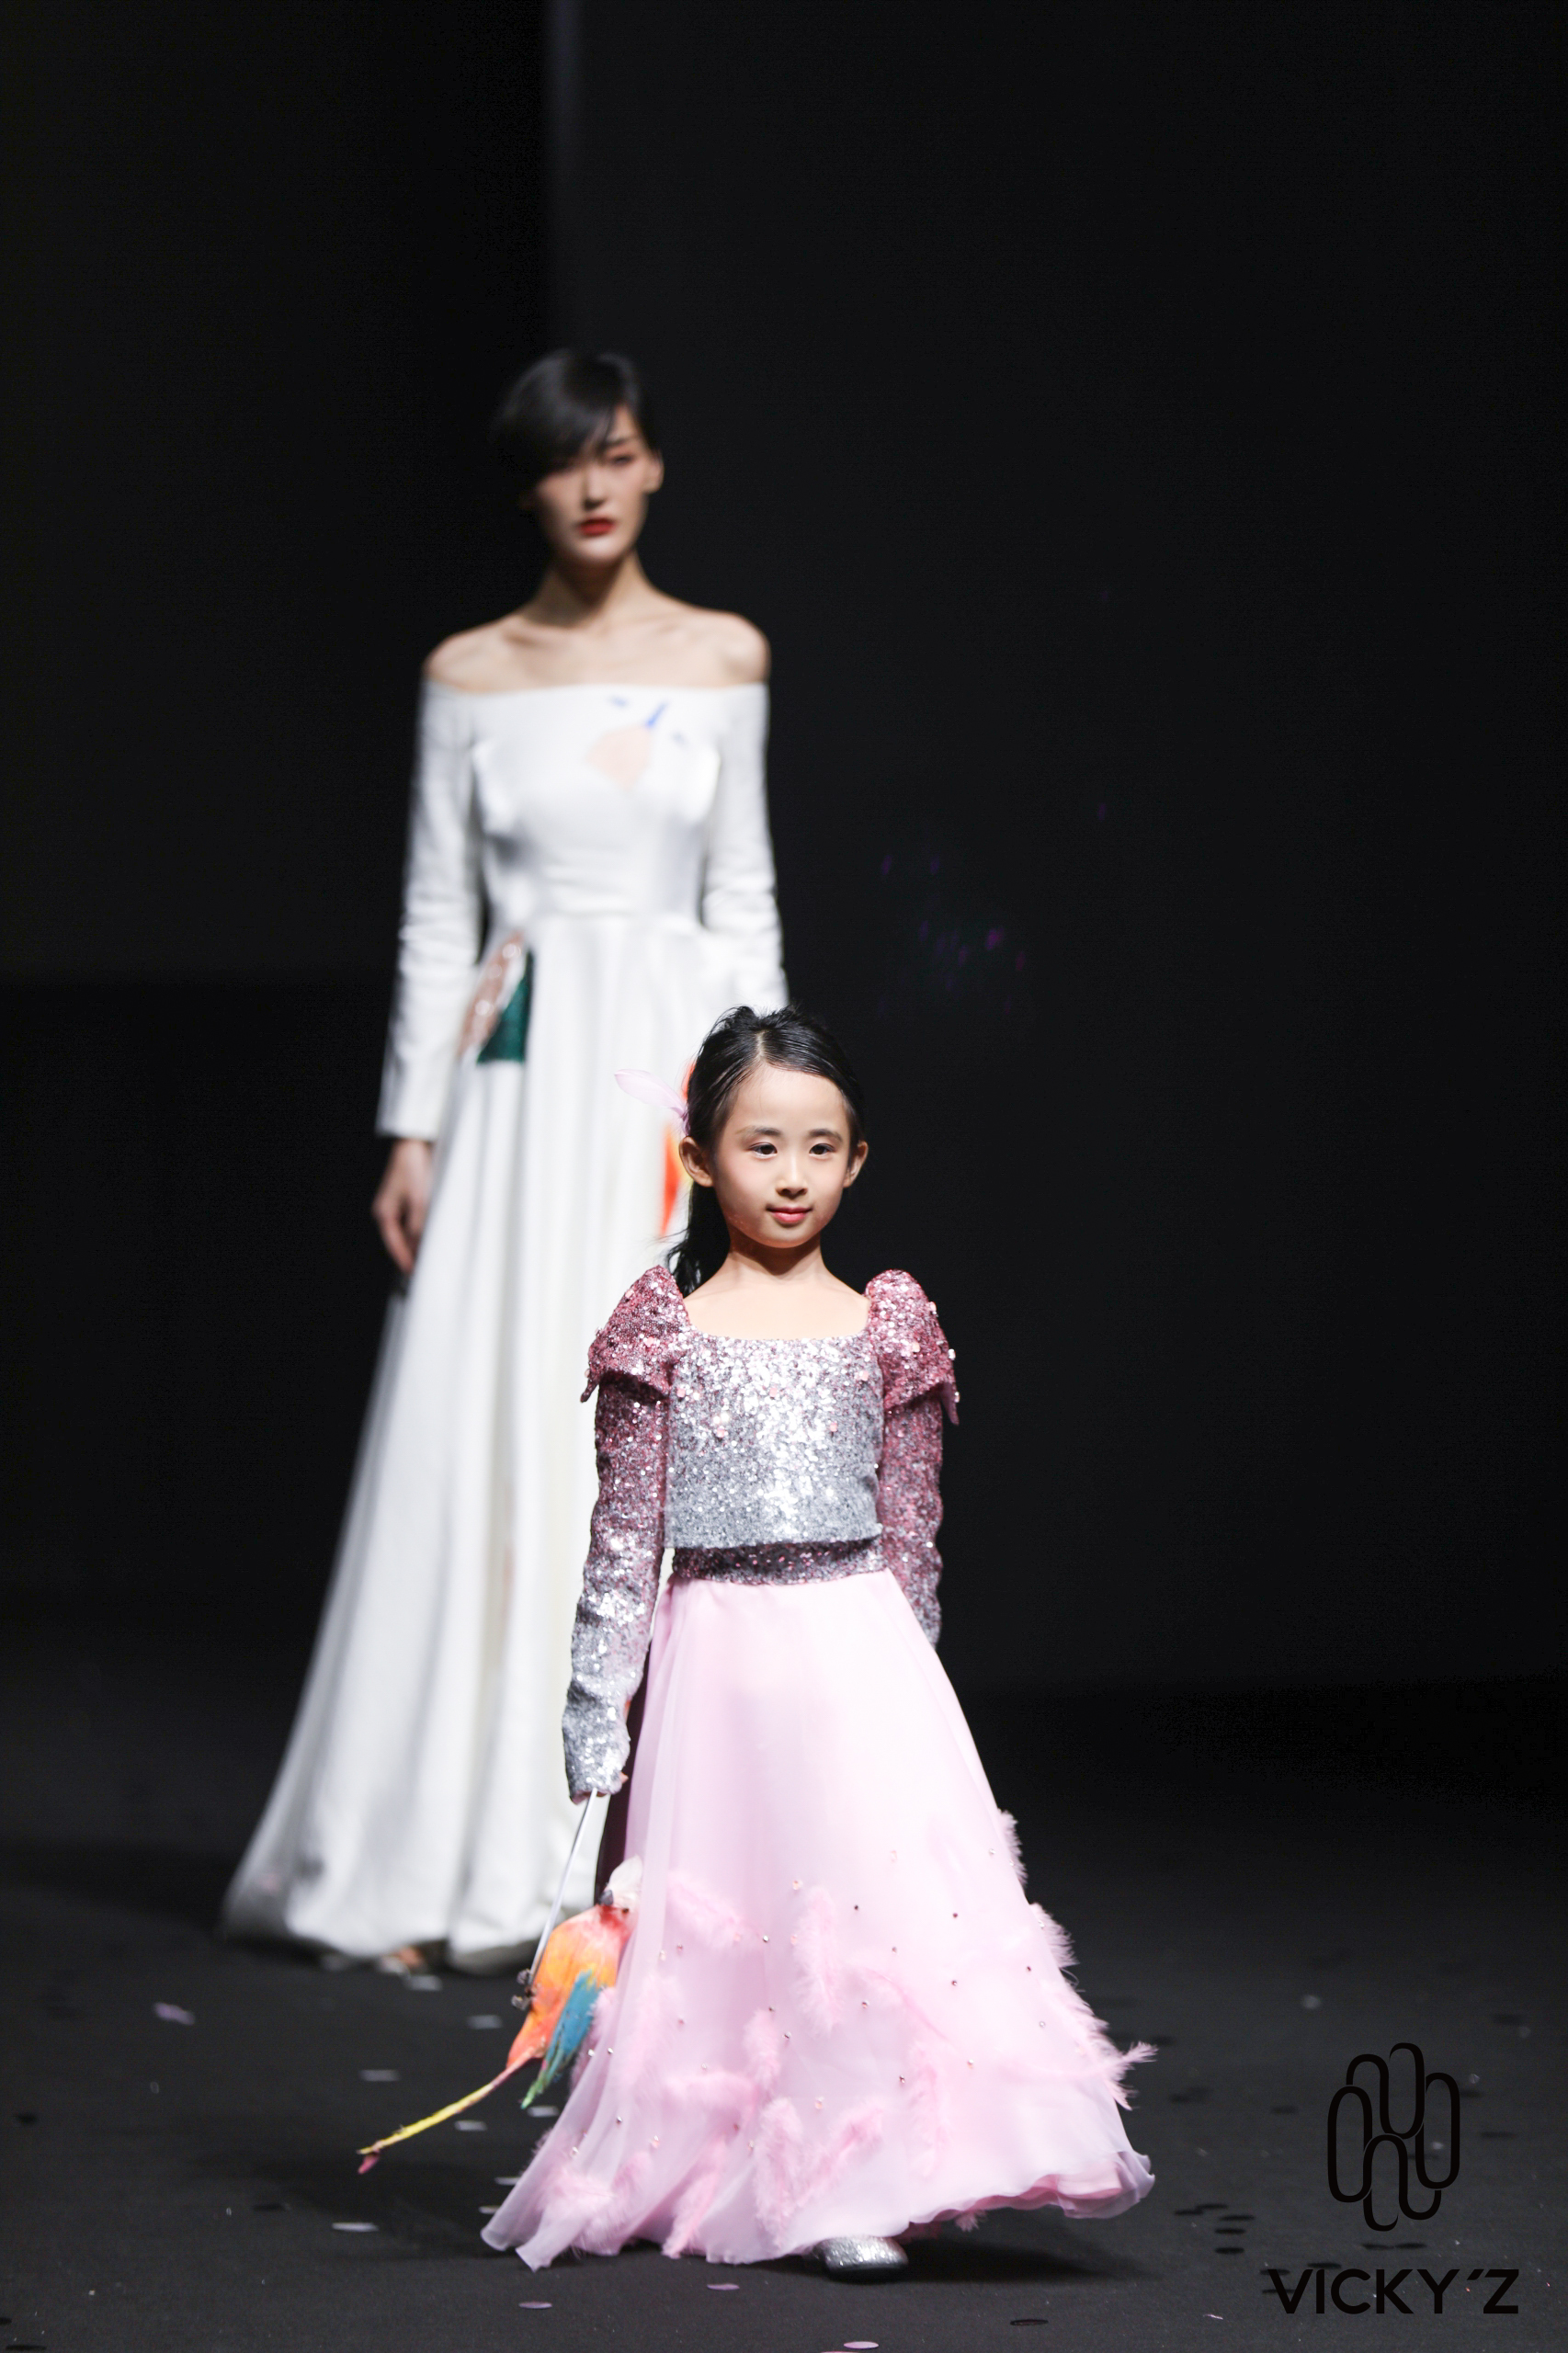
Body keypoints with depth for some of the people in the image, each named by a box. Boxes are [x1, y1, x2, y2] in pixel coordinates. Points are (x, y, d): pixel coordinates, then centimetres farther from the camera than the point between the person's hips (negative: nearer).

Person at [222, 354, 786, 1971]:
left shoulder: (722, 660, 7)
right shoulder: (470, 678, 5)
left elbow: (743, 895, 9)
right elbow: (437, 914, 5)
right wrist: (412, 1128, -1)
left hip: (675, 1075, 1)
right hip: (522, 1084, -1)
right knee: (492, 1450, -3)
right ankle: (461, 1854, 3)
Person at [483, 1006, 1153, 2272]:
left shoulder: (888, 1328, 5)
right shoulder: (665, 1327, 1)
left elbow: (911, 1536, 9)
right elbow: (623, 1538, 2)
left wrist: (903, 1673, 9)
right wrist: (595, 1707, -1)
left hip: (859, 1652, 1)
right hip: (716, 1652, -1)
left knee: (878, 1900, -9)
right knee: (717, 1917, 3)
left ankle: (853, 2183, -6)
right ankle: (715, 2179, 15)